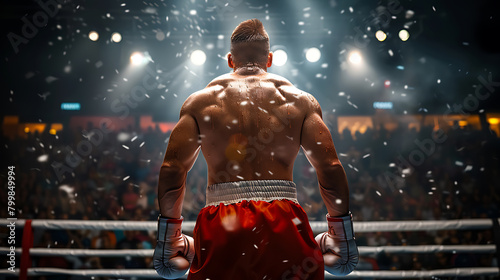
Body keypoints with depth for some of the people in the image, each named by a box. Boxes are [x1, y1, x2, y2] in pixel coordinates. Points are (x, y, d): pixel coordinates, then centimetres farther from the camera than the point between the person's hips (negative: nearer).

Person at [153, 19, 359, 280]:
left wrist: (169, 238, 13)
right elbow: (330, 168, 3)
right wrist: (341, 235, 12)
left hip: (220, 225, 1)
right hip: (284, 219, 0)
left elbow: (172, 168, 5)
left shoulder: (201, 100, 12)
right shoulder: (299, 99, 11)